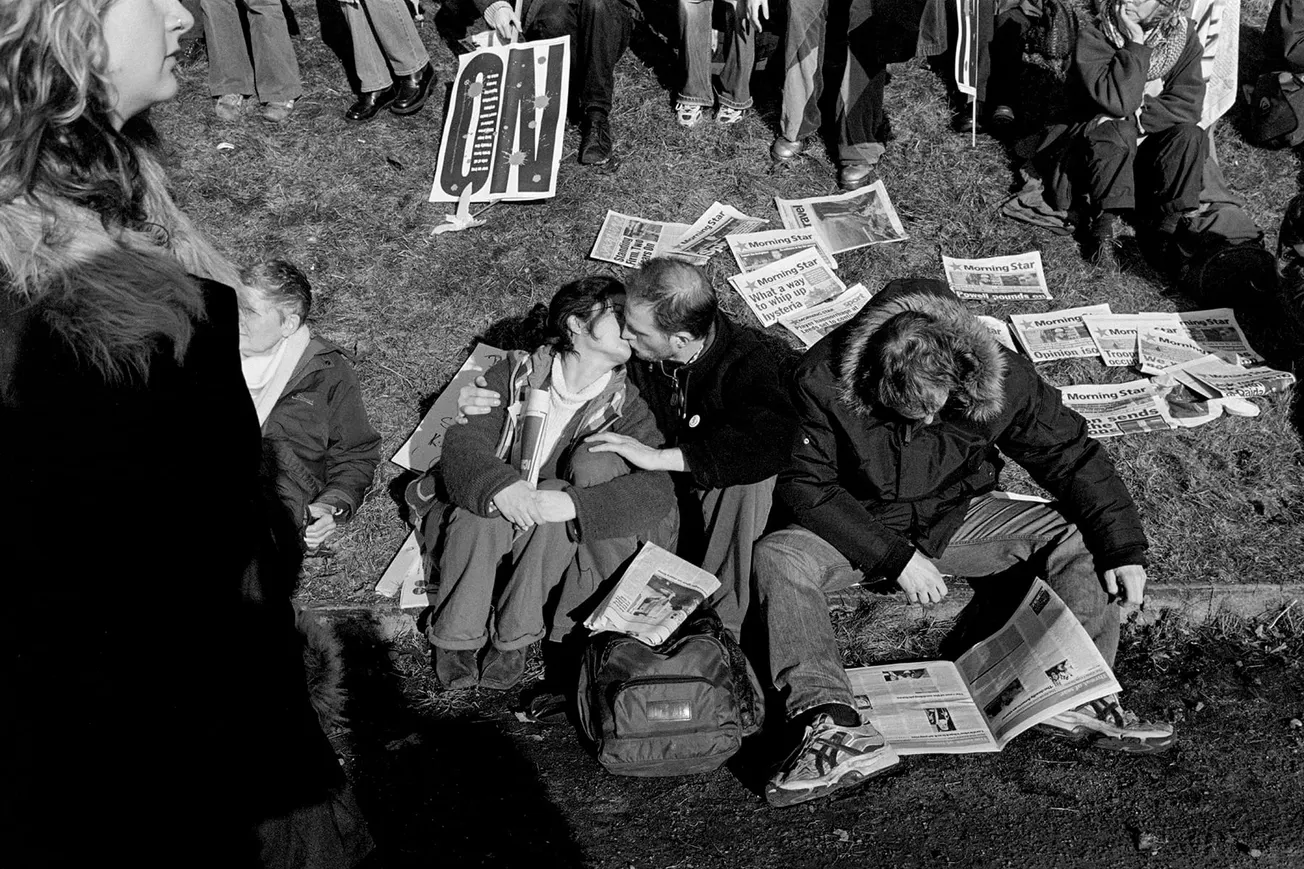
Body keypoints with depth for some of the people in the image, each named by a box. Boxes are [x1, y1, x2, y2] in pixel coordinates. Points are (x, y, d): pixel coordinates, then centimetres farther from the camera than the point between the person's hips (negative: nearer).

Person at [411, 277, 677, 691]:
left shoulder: (624, 405, -10)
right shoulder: (515, 373, -9)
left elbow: (656, 491, -23)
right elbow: (462, 441, -18)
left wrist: (572, 503, -39)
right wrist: (499, 486, -41)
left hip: (550, 542, 1)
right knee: (480, 514, -32)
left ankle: (515, 636, -19)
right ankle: (458, 637, -10)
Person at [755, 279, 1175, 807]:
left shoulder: (999, 377, -20)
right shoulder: (823, 381, -26)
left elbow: (1070, 455, -9)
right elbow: (806, 484, -21)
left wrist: (1124, 548, -16)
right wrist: (894, 556, -26)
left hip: (959, 516, 2)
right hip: (860, 526, -2)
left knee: (1077, 537, -17)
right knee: (777, 558, -31)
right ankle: (835, 727, -42)